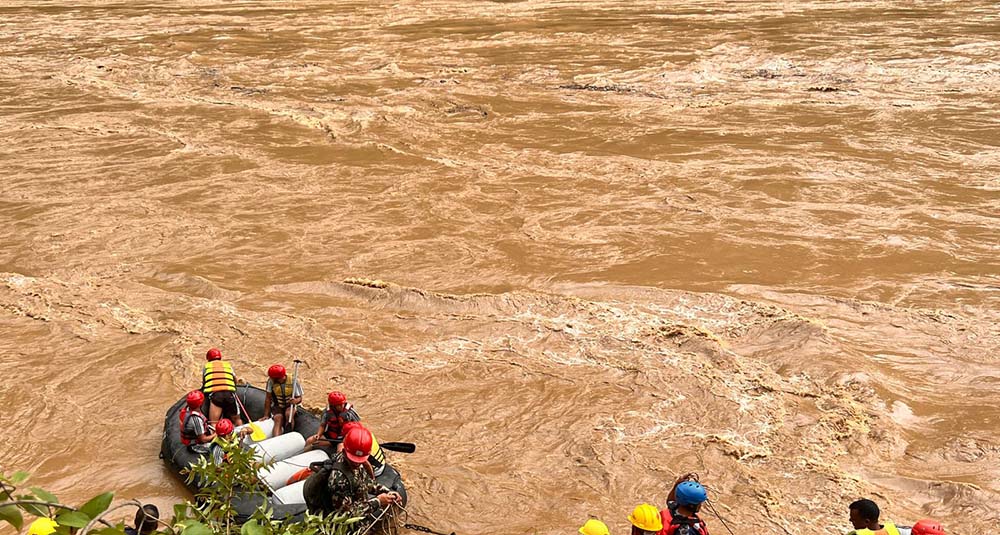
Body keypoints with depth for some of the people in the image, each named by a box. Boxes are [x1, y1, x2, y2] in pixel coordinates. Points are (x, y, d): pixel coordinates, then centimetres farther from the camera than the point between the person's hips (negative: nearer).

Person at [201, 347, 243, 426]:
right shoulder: (228, 365, 25)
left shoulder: (206, 366, 21)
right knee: (237, 419, 20)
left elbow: (203, 382, 21)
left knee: (213, 423, -8)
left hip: (215, 394, -2)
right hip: (229, 393, 2)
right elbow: (235, 380, 24)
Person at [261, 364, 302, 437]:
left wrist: (296, 401, -35)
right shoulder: (271, 381, -15)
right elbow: (268, 399, -10)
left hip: (290, 406, 0)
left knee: (288, 414, -33)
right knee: (278, 418, -30)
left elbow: (299, 398, -11)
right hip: (277, 407, 1)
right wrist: (266, 415, -11)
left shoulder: (293, 381, -18)